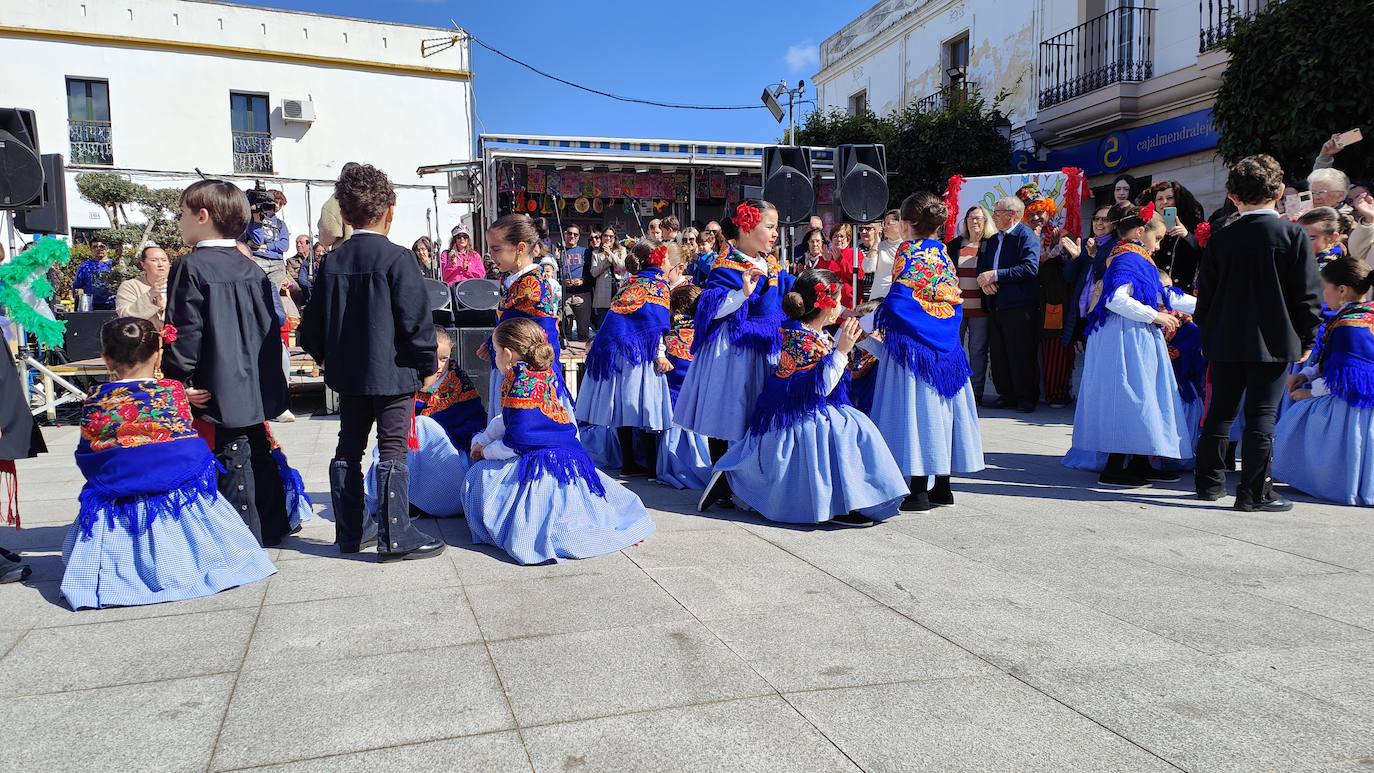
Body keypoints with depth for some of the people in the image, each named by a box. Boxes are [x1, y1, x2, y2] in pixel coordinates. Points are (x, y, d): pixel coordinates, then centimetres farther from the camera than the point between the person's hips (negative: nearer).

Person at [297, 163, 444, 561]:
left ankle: (349, 532, 21)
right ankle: (395, 536, -3)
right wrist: (428, 362, -2)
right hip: (393, 371, -6)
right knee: (393, 450, -2)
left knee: (348, 449, 14)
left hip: (348, 373, 6)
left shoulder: (332, 262, 4)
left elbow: (313, 323, 8)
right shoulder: (398, 259, -12)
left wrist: (326, 356, 24)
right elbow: (416, 319, -14)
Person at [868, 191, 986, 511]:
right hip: (945, 343, 7)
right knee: (939, 404, 11)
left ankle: (918, 491, -3)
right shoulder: (943, 253, 10)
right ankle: (942, 485, 18)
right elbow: (955, 300, 12)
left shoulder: (909, 251, -10)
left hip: (913, 343, -7)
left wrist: (878, 320, -2)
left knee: (914, 406, -4)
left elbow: (898, 300, -17)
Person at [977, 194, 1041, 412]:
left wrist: (996, 275, -18)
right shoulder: (992, 240, 19)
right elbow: (982, 265, 19)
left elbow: (1030, 267, -18)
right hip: (995, 305, 7)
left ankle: (1026, 397, 8)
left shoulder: (1026, 236, -6)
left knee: (1021, 355, -3)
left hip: (1018, 306, -7)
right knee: (998, 355, 9)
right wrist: (984, 280, -5)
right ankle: (1006, 395, 19)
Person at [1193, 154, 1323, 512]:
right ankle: (1254, 492, 2)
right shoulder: (1292, 234, -5)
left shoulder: (1221, 238, 1)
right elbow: (1307, 292, -5)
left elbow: (1205, 292, 6)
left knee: (1220, 411, 13)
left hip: (1225, 341, 3)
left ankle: (1209, 481, 20)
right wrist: (1307, 338, 4)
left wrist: (1207, 335, 16)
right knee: (1261, 415, 0)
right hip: (1274, 341, -3)